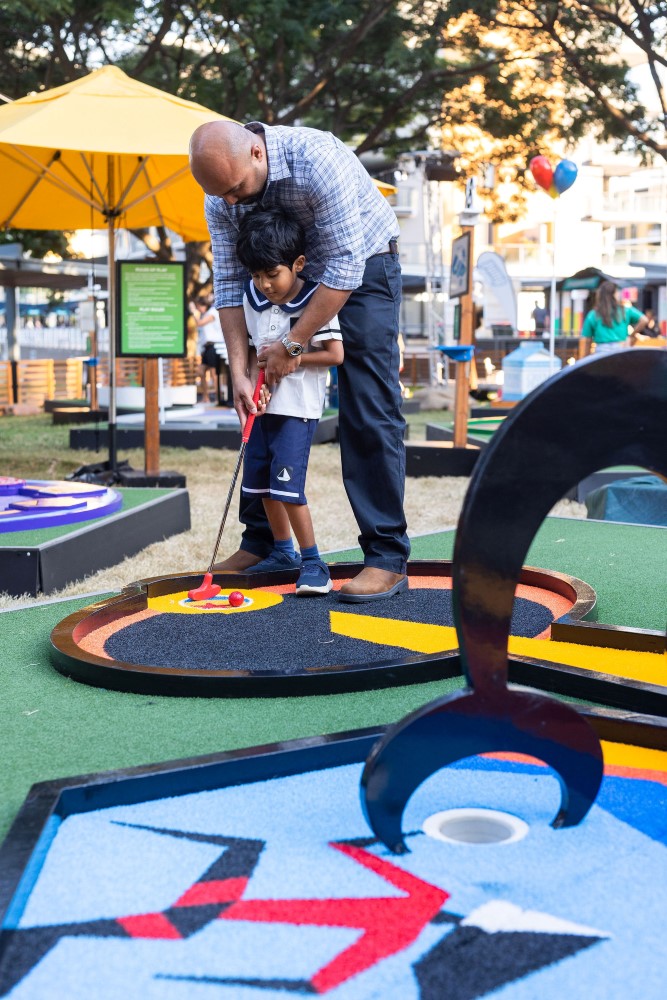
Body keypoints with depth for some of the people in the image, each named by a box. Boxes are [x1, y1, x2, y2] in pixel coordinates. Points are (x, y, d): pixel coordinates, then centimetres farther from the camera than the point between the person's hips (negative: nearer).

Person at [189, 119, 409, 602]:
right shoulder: (222, 197, -13)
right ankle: (261, 541, 15)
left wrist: (293, 345, -27)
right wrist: (239, 371, -17)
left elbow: (345, 267, -31)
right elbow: (230, 285, -8)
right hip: (295, 276, 6)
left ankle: (388, 558, -11)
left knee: (369, 412, -14)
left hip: (363, 267, -6)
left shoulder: (317, 160, -33)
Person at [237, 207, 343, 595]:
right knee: (260, 483, 12)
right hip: (264, 405, 7)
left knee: (286, 486, -14)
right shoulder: (253, 298, 6)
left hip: (298, 407, -7)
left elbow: (335, 354, -17)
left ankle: (313, 562, -2)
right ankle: (284, 552, 30)